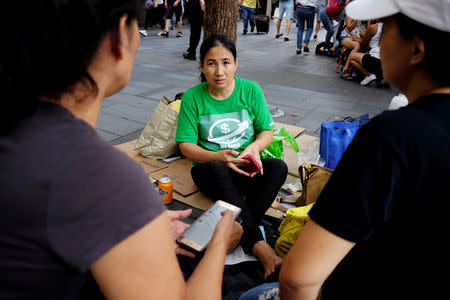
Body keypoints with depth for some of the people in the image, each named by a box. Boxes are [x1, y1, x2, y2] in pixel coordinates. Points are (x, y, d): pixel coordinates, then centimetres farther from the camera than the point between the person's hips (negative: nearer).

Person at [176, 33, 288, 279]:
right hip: (210, 170, -2)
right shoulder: (192, 98, -6)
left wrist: (255, 146, -19)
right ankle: (256, 242, -37)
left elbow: (267, 131, 6)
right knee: (215, 169, -37)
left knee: (279, 167, -28)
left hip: (246, 168, 2)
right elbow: (186, 146, -6)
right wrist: (218, 156, -25)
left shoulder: (251, 90, -1)